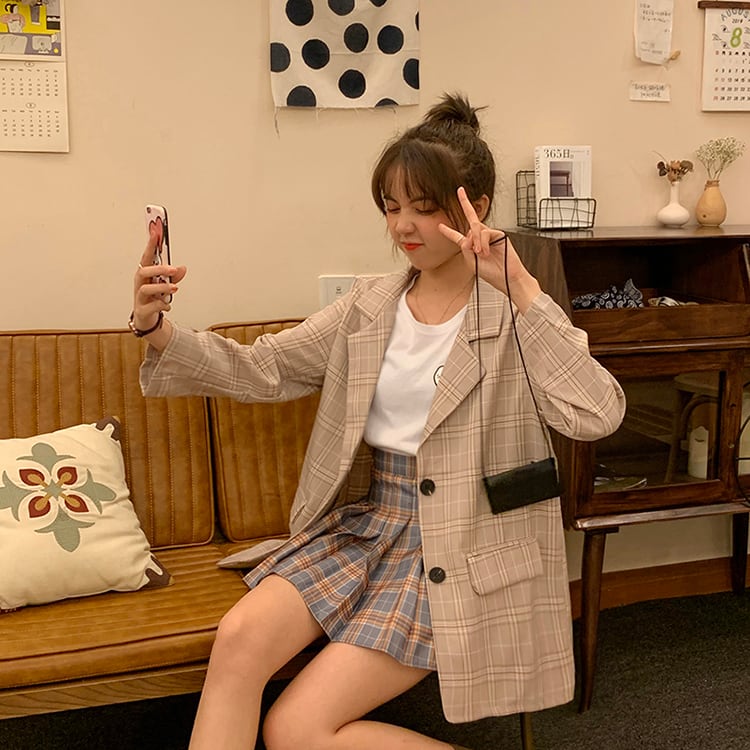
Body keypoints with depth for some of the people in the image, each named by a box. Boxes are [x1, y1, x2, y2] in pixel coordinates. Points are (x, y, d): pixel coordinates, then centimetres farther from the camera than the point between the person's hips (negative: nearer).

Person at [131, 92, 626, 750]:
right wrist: (159, 331, -15)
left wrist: (521, 288, -28)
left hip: (459, 551, -5)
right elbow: (259, 369, 2)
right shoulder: (370, 306, 7)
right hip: (363, 523, 5)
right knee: (240, 635, -22)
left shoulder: (518, 316, -7)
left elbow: (598, 415, -23)